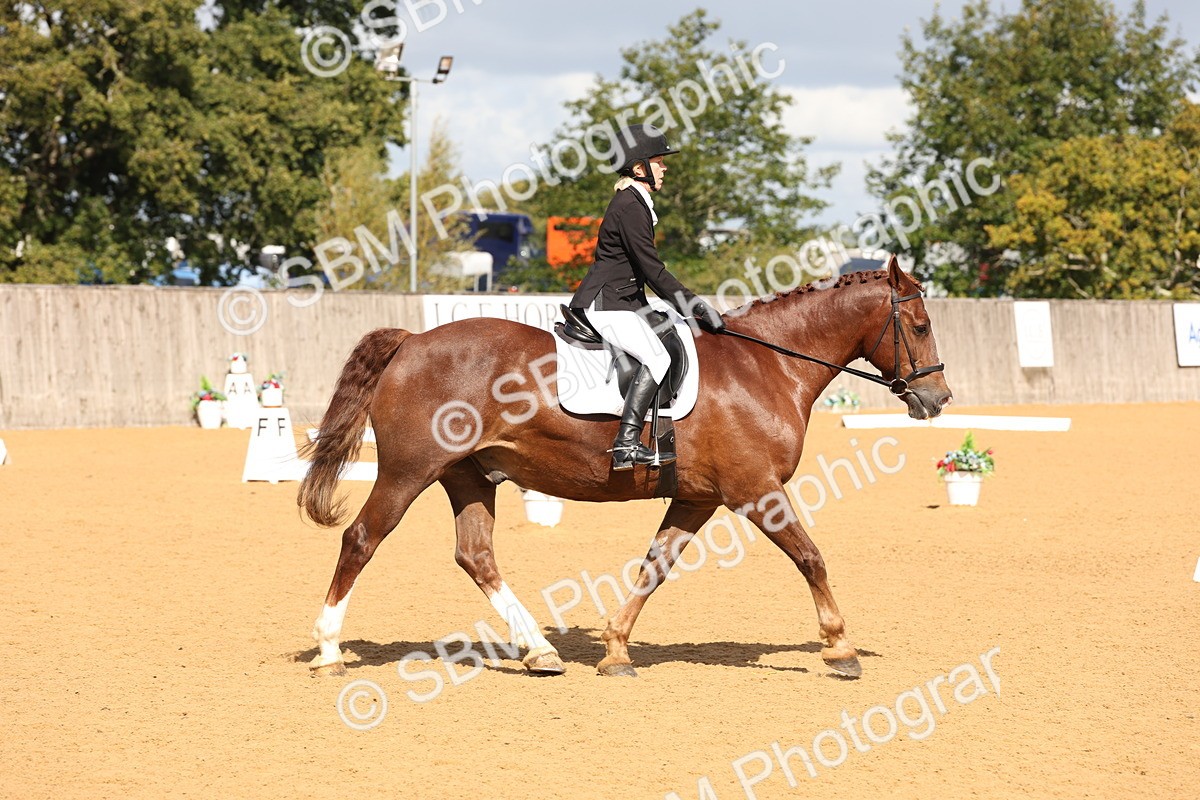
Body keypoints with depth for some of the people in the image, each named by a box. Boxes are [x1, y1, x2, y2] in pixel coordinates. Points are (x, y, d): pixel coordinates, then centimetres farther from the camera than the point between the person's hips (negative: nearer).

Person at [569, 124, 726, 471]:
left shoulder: (636, 203, 16)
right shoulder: (629, 207, -17)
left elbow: (647, 267, 21)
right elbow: (652, 269, -20)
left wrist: (691, 304, 18)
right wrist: (691, 305, -17)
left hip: (627, 301, 11)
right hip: (606, 305, -11)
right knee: (657, 357, -25)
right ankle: (627, 445, -31)